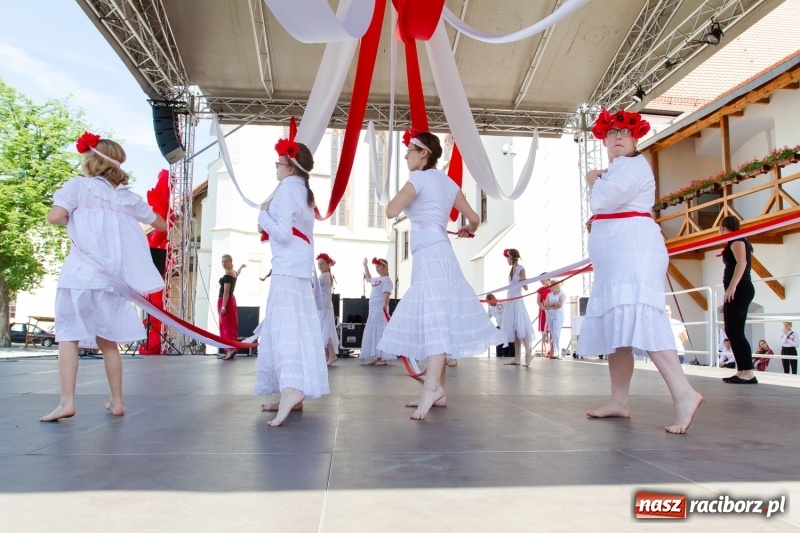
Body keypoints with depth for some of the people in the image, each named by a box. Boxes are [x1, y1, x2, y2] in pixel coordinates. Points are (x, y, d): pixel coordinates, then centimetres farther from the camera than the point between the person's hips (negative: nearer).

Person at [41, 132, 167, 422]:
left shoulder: (79, 186, 1)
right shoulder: (129, 197, 13)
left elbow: (54, 216, -13)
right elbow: (161, 225, 24)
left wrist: (72, 220, 8)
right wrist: (168, 224, 47)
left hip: (80, 275, -4)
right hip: (112, 278, 4)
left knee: (68, 336, 4)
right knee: (108, 340, 13)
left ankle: (67, 401, -4)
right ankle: (117, 401, 17)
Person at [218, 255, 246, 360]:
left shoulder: (227, 275, -14)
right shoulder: (233, 273, 13)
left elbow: (226, 291, -21)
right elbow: (237, 273, 40)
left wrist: (223, 306, -26)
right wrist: (241, 266, 61)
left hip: (225, 301, -10)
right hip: (230, 300, 10)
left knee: (227, 325, -13)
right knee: (229, 325, 10)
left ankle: (231, 349, -19)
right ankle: (230, 350, 12)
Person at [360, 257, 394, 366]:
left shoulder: (386, 279, -8)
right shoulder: (377, 279, 19)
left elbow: (387, 294, -19)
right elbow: (368, 278, 41)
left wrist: (385, 306, -29)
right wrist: (365, 265, 44)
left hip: (381, 310, -9)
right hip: (373, 310, 9)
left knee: (380, 333, -12)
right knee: (372, 333, 9)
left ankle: (383, 358, -11)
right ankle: (377, 358, 13)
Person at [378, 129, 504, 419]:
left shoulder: (419, 178, -5)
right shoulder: (447, 181, 18)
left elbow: (391, 211, -13)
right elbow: (474, 218, 19)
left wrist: (401, 194, 6)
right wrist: (467, 230, 41)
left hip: (429, 255, -8)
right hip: (441, 253, 8)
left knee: (433, 318, -19)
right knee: (438, 318, 7)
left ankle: (432, 386, -29)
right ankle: (437, 390, 10)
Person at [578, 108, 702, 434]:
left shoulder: (632, 164, -5)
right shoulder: (615, 169, 26)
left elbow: (603, 200, -18)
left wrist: (593, 181, 3)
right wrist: (595, 223, 16)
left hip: (633, 249, -11)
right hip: (617, 255, 11)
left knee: (636, 317, -26)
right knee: (616, 324, 7)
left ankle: (683, 393, -32)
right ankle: (619, 400, 9)